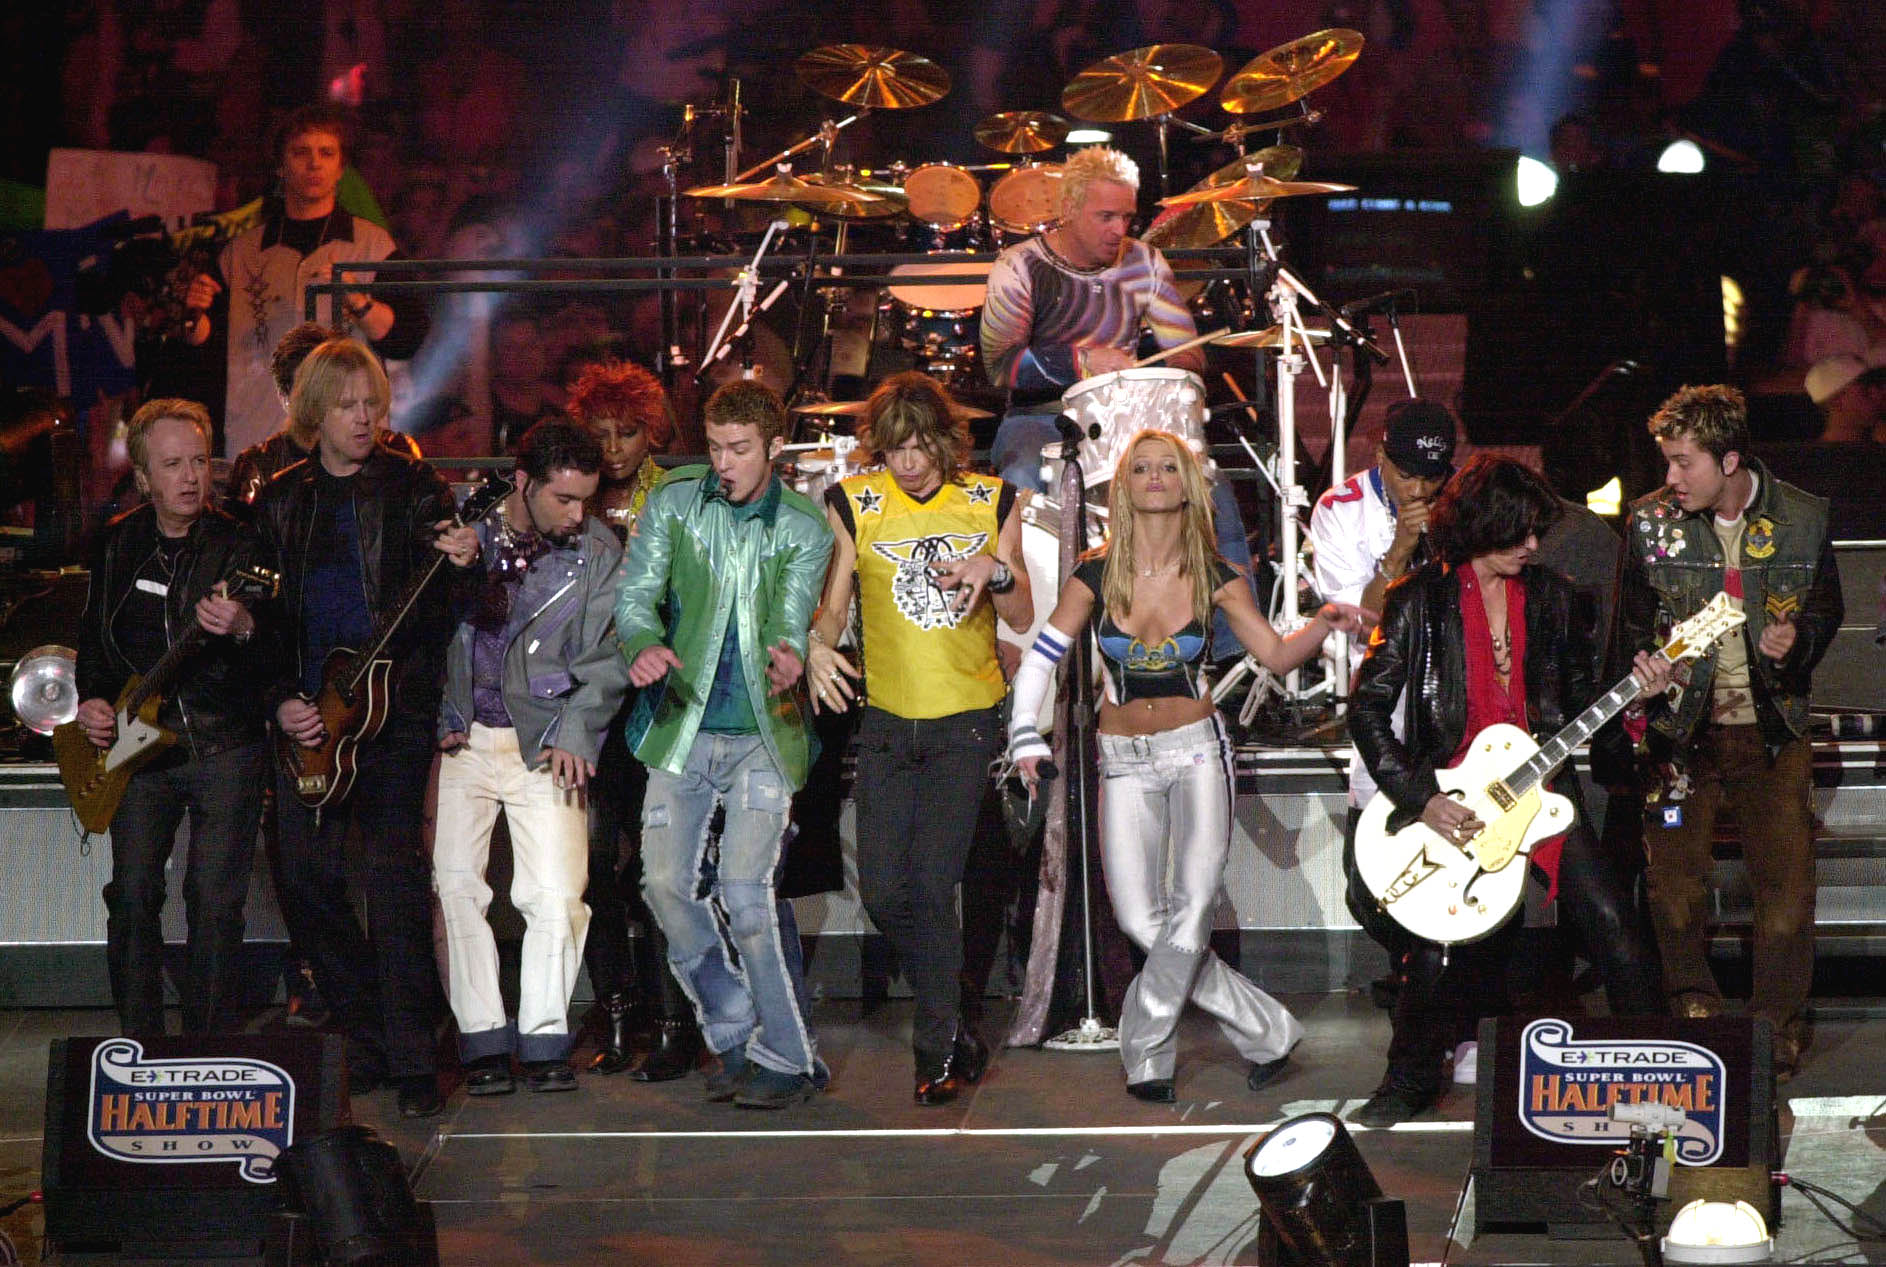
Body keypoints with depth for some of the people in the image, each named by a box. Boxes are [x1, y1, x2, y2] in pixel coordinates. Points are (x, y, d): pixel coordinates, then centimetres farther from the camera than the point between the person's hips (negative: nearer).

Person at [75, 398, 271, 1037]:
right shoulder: (118, 544, 7)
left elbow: (281, 656, -11)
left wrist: (244, 631, -32)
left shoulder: (240, 543, -5)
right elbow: (94, 637, 21)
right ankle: (138, 1046, 13)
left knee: (215, 903, -4)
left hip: (225, 749, -3)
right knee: (132, 898, 0)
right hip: (136, 744, 3)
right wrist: (92, 699, 5)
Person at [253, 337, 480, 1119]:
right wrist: (280, 701, 0)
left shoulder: (413, 488, 3)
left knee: (395, 874, -10)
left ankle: (412, 1059, -7)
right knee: (305, 880, 4)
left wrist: (464, 564, -27)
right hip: (305, 718, 4)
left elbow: (445, 606, -5)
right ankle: (367, 1039, 18)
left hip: (393, 708, -4)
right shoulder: (280, 501, 12)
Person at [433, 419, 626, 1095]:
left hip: (546, 743, -1)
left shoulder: (598, 551, 1)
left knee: (556, 895, -9)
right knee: (453, 883, -5)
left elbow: (608, 657, 3)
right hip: (460, 736, 1)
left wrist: (573, 737, -7)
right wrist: (439, 721, 0)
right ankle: (483, 1042, 5)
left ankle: (544, 1041, 6)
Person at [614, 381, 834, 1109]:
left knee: (743, 891, -13)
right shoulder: (673, 503, 4)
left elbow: (789, 625, -7)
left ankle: (788, 1056, 0)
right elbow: (635, 596, 1)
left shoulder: (805, 532, 0)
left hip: (761, 734, -3)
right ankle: (733, 1034, 19)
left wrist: (788, 662, -32)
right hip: (682, 727, 3)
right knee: (665, 885, 0)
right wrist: (645, 646, -22)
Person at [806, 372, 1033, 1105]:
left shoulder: (991, 503, 2)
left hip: (966, 721, -2)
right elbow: (833, 603, 1)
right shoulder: (853, 504, 1)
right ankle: (953, 1024, 21)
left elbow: (1022, 618, 1)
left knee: (931, 886, -10)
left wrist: (997, 571, -20)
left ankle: (939, 1053, 3)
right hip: (887, 717, 2)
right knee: (883, 892, 0)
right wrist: (816, 645, -22)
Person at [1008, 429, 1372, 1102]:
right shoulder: (1097, 574, -3)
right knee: (1140, 920, -11)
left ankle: (1145, 1052, -3)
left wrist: (1325, 622, -16)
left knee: (1195, 901, -19)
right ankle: (1267, 1033, 1)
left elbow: (1276, 654, 2)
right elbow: (1040, 658, 2)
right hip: (1124, 761, 1)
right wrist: (1026, 740, -7)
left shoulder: (1214, 575, -2)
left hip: (1196, 749, -1)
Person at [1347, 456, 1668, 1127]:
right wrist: (1418, 797, -13)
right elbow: (1367, 708, -5)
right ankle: (1409, 1084, 20)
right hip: (1449, 798, -3)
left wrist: (1637, 690, -8)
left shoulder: (1551, 596, 7)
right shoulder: (1419, 599, -5)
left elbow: (1581, 703, 13)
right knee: (1435, 955, -4)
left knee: (1622, 938, -5)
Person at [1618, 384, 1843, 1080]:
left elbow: (1826, 611, 9)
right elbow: (1634, 624, 9)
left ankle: (1778, 1034, 13)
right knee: (1674, 882, 1)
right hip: (1682, 729, 1)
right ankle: (1693, 1016, 21)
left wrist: (1797, 643, -10)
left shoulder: (1804, 519, -4)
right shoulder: (1650, 519, -3)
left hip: (1773, 729, 0)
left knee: (1787, 885, -2)